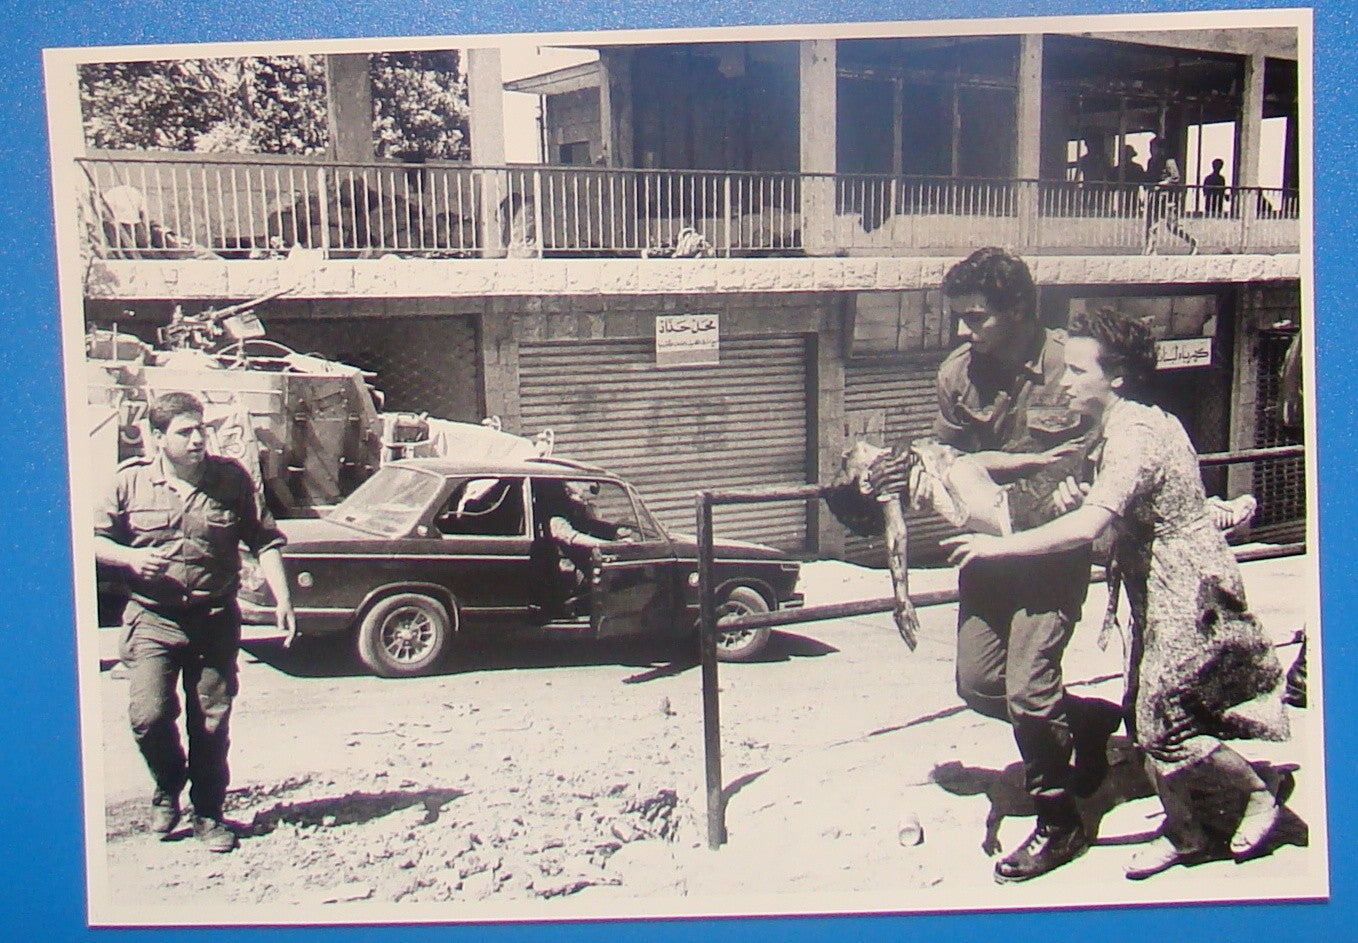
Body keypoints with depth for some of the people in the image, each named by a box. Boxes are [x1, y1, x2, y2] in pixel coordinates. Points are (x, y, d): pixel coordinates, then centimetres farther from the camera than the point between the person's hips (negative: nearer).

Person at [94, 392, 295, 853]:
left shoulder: (231, 478, 1)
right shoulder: (131, 481, 0)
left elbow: (265, 542, 4)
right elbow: (95, 539, 8)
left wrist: (282, 600, -5)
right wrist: (129, 558, -13)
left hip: (215, 620, 1)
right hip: (152, 620, 0)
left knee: (211, 723, 5)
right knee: (148, 716, -11)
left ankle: (208, 813, 23)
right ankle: (169, 786, 20)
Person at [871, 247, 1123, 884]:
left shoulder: (1068, 368, -15)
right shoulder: (958, 373, -1)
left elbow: (1090, 470, -10)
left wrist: (1008, 463, -17)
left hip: (1054, 549, -6)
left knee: (1026, 687, -10)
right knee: (977, 683, 8)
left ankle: (1059, 824, 13)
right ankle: (1090, 719, 35)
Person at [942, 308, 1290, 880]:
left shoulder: (1136, 436, -22)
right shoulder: (1121, 429, 11)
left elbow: (1088, 527, -32)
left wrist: (1001, 546, -25)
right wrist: (1078, 498, -1)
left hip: (1190, 596, -10)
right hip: (1160, 596, 10)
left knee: (1164, 724, -4)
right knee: (1146, 718, 11)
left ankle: (1258, 794, 19)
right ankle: (1187, 833, 24)